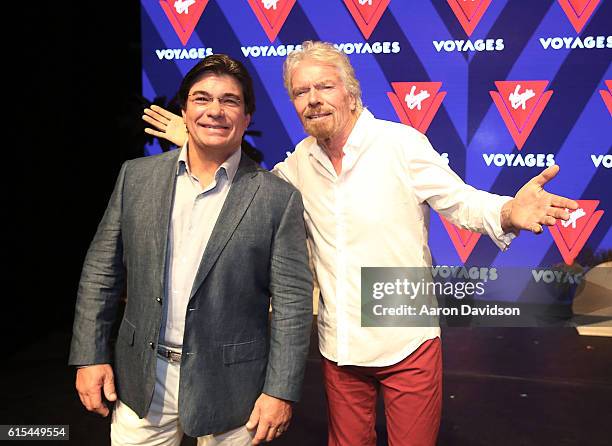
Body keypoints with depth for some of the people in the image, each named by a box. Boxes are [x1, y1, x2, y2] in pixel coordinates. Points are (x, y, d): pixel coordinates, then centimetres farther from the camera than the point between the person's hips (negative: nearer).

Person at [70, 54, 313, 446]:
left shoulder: (278, 198, -9)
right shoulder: (137, 176, 0)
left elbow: (292, 300, -8)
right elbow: (102, 270, 5)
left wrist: (280, 390, -10)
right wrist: (90, 356, 3)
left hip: (230, 386, -2)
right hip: (140, 382, 3)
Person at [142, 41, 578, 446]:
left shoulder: (401, 142, -13)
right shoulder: (300, 160, 2)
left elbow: (460, 201, -11)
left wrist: (509, 212, -33)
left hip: (408, 344, -4)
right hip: (338, 346, 5)